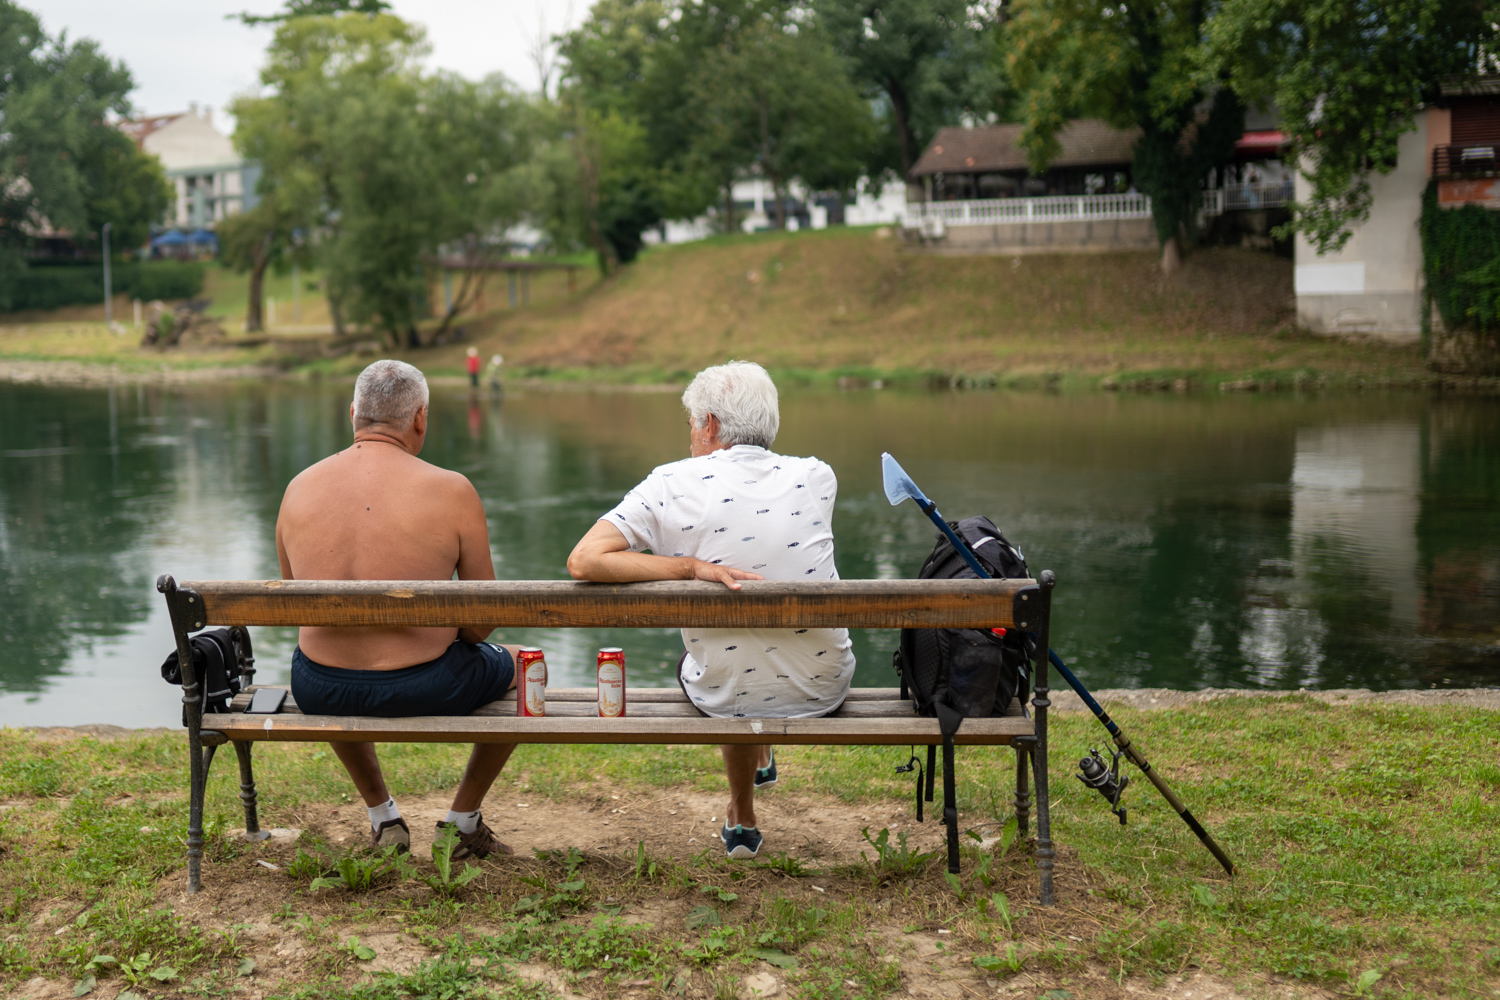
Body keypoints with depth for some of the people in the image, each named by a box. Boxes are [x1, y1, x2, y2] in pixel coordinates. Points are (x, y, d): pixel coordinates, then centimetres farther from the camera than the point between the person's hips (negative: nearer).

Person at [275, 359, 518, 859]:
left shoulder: (299, 487, -1)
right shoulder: (451, 491, -12)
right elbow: (483, 620, -7)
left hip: (319, 690, 4)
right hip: (423, 689, -4)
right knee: (523, 667, 27)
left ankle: (381, 814, 43)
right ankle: (463, 821, 32)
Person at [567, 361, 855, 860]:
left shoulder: (672, 485, -14)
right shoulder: (816, 477, -5)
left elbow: (583, 561, -22)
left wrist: (694, 566, -20)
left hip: (726, 699, -1)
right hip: (822, 692, 2)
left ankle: (742, 821, 50)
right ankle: (762, 760, 62)